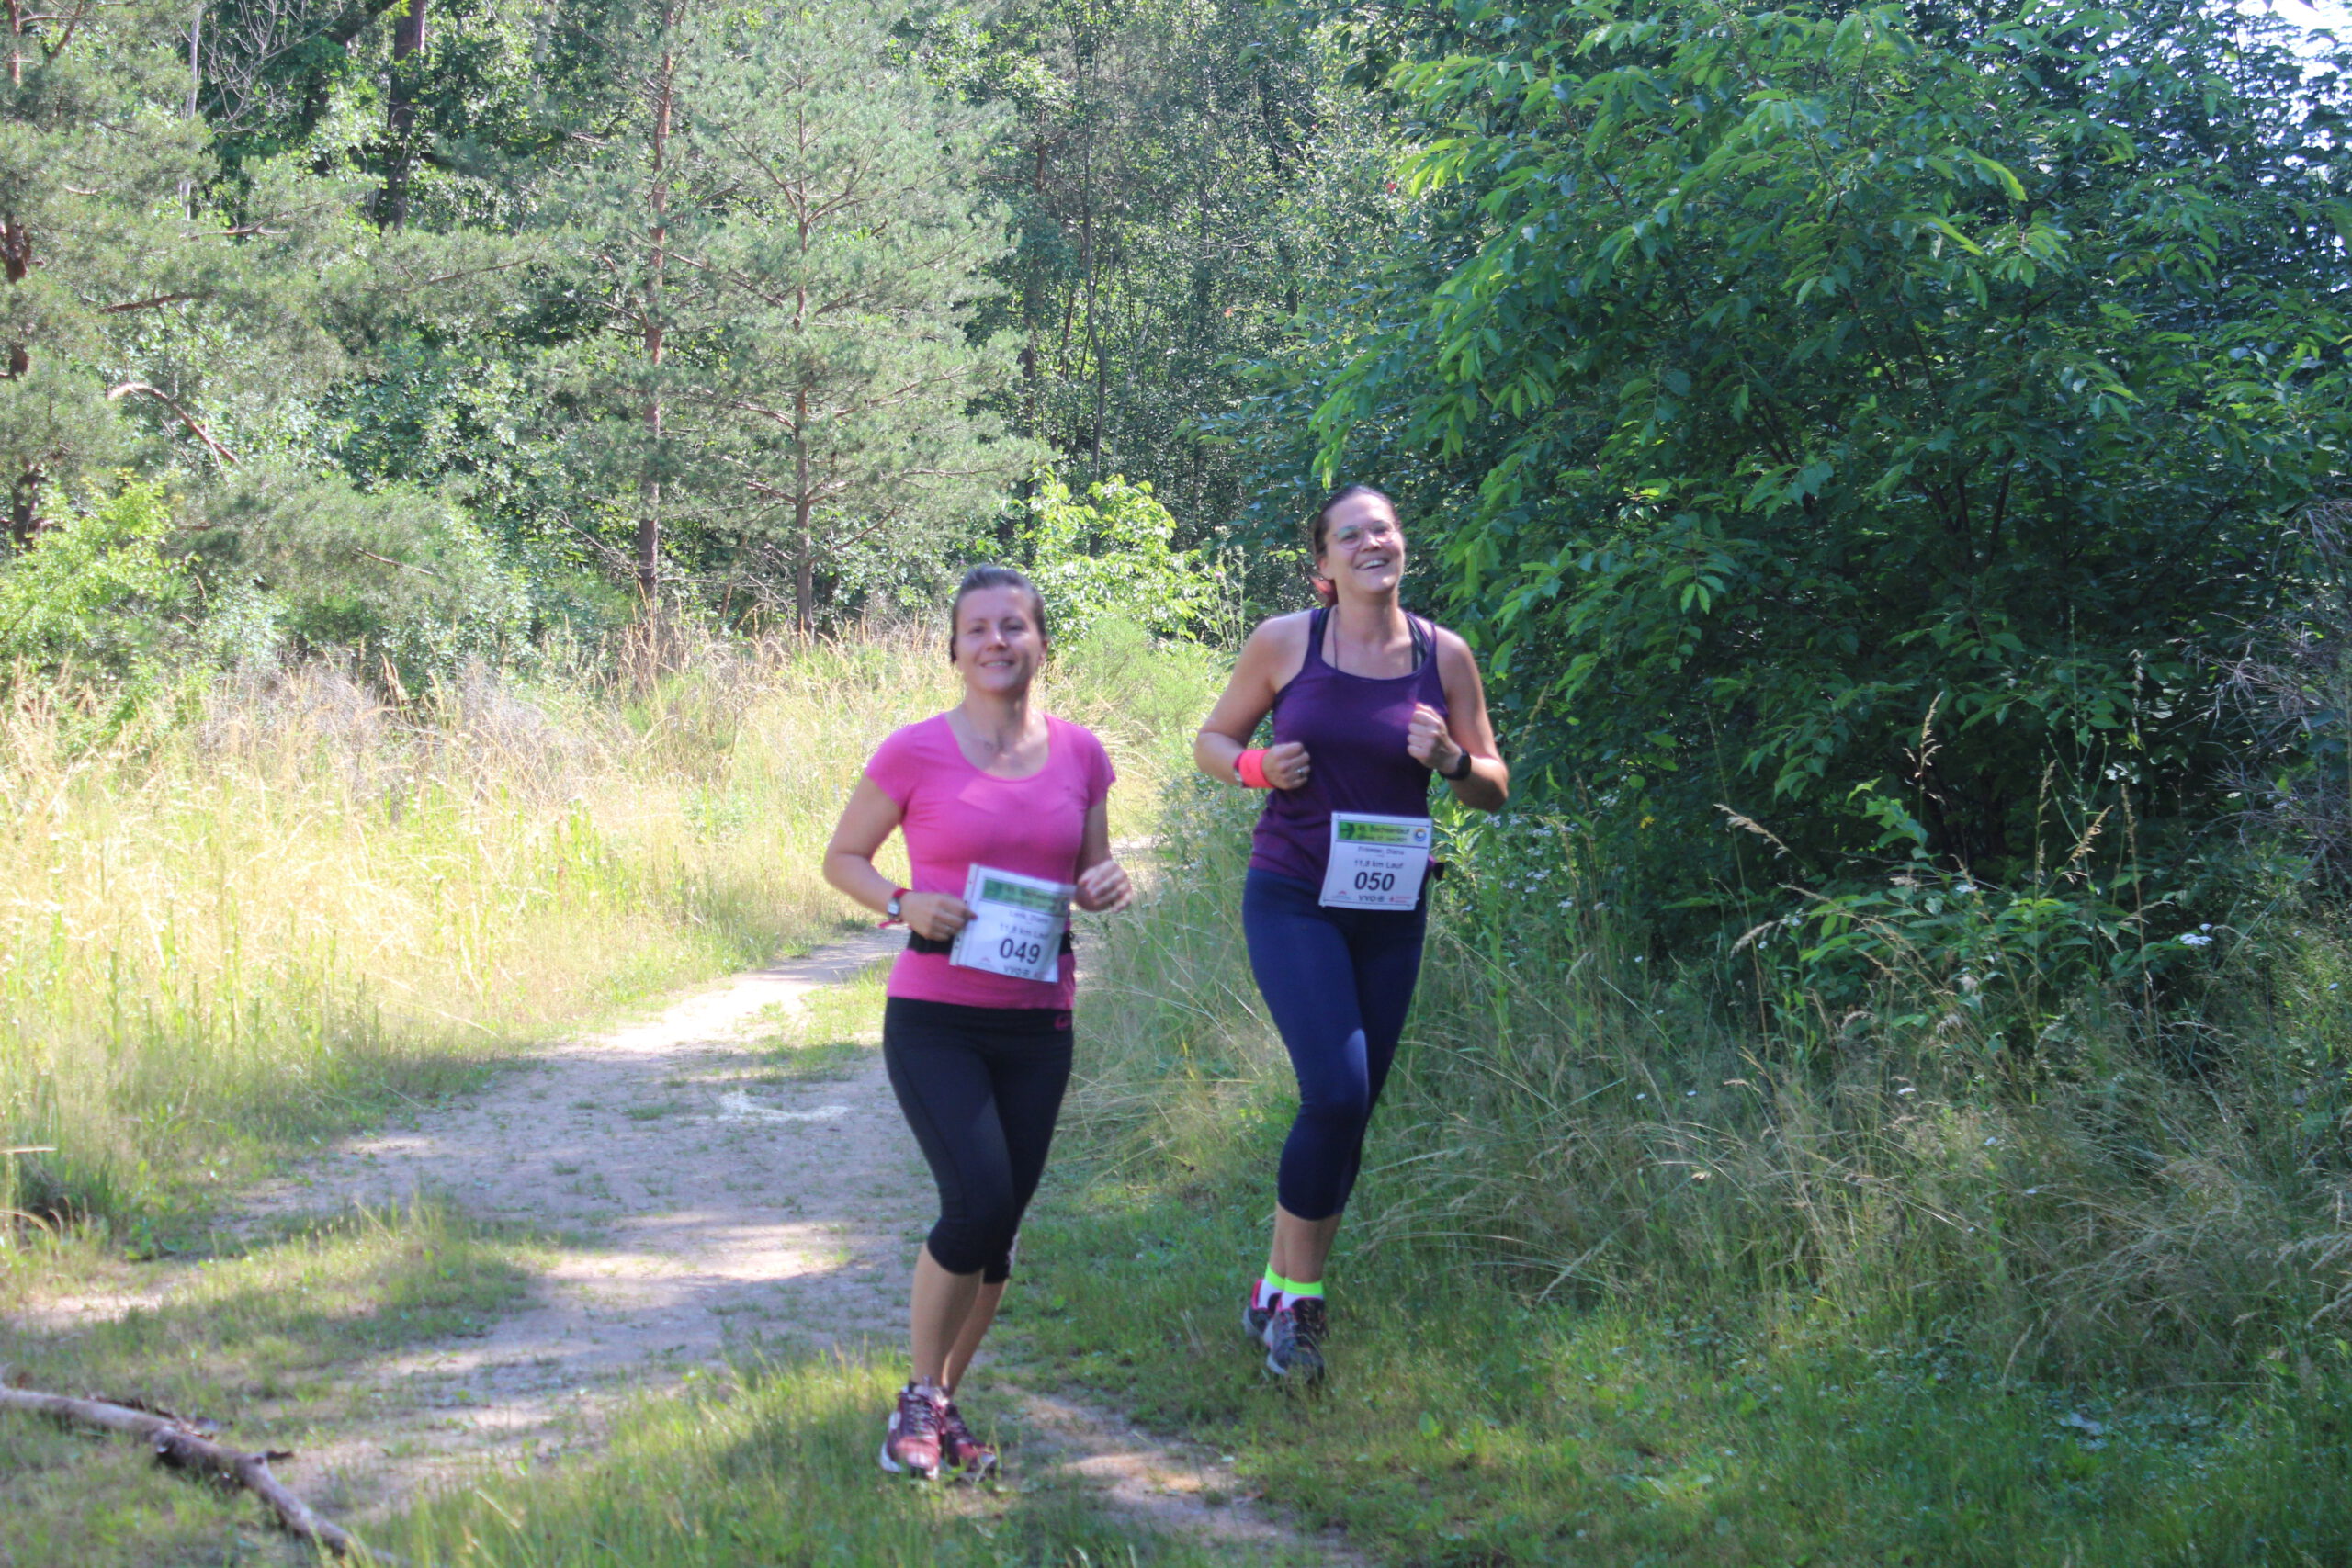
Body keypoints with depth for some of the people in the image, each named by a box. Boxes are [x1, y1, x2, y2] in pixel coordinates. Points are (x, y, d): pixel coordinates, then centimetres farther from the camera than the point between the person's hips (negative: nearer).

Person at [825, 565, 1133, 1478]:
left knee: (999, 1225, 8)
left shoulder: (1080, 756, 5)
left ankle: (946, 1401, 26)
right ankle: (918, 1397, 3)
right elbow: (843, 858, 5)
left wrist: (1106, 888, -6)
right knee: (978, 1203, -18)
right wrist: (903, 904, -14)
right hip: (934, 1019, -4)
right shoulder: (915, 753, -5)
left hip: (1038, 1026, 4)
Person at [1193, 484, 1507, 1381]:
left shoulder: (1443, 656, 2)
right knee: (1337, 1091, -18)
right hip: (1293, 899, -4)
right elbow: (1211, 742, 8)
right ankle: (1296, 1298, -1)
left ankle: (1279, 1292, 24)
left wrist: (1452, 760, -13)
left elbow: (1494, 790, 9)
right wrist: (1256, 767, -13)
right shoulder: (1283, 643, -3)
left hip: (1389, 910, 4)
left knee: (1350, 1110, 8)